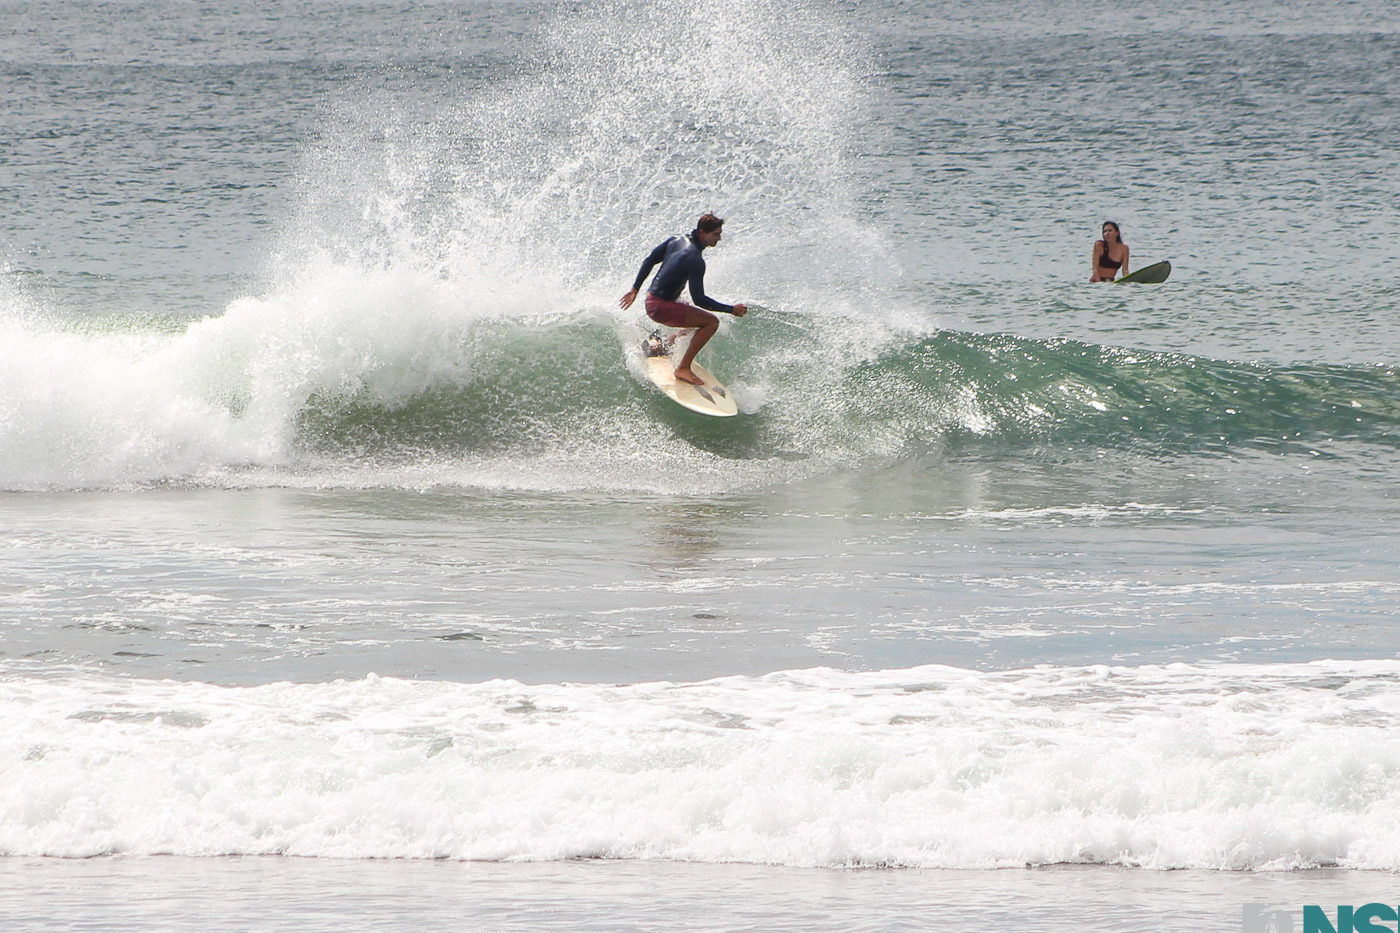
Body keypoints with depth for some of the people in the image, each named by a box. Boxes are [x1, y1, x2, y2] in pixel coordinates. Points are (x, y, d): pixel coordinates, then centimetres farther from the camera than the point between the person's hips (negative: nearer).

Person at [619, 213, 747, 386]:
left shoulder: (679, 240, 3)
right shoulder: (695, 260, -24)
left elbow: (649, 261, 11)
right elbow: (698, 299, -24)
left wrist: (635, 289, 20)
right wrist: (731, 310, -20)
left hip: (651, 299, 9)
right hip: (661, 307, -9)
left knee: (702, 322, 23)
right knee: (711, 322, -14)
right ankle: (683, 368, -12)